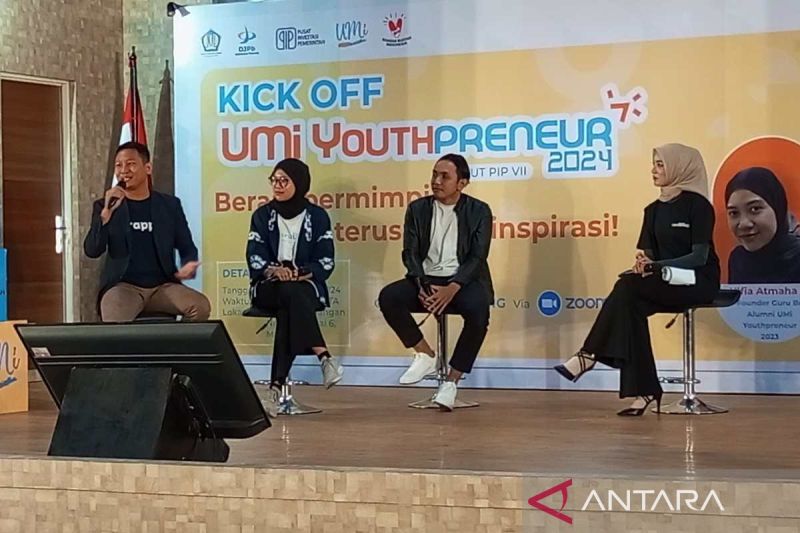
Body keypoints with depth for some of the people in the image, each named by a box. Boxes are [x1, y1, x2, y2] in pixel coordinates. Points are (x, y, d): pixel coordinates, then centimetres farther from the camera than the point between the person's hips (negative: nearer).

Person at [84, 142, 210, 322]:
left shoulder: (170, 204, 11)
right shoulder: (104, 206, 8)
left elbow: (187, 247, 15)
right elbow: (92, 251, -3)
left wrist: (189, 265, -9)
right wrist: (106, 213, -16)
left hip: (163, 286, 3)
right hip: (123, 285, -2)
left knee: (201, 306, -25)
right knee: (114, 321, -36)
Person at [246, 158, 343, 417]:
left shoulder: (317, 216, 6)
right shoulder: (262, 215, 10)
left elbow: (325, 262, -1)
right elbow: (254, 257, 0)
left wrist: (298, 274, -18)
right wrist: (274, 271, -22)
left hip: (306, 285, 0)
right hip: (268, 287, 1)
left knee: (288, 311, -36)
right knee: (291, 294, -36)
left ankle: (277, 386, -38)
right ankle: (324, 357, -42)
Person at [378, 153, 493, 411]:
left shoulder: (479, 211, 0)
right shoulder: (417, 209, 8)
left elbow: (477, 257, -8)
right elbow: (410, 252, 4)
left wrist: (452, 288, -24)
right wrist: (422, 286, -16)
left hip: (463, 280, -3)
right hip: (426, 278, 3)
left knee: (478, 311, -36)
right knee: (388, 297, -26)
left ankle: (451, 381, -23)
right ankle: (425, 355, -7)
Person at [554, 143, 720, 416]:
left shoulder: (697, 204, -7)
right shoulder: (654, 209, 14)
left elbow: (700, 256, -13)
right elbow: (647, 251, 9)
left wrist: (656, 266, -25)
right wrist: (643, 262, -16)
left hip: (699, 281, -6)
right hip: (664, 284, 6)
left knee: (628, 285, -29)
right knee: (630, 306, -26)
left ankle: (589, 354, -25)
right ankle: (644, 391, -29)